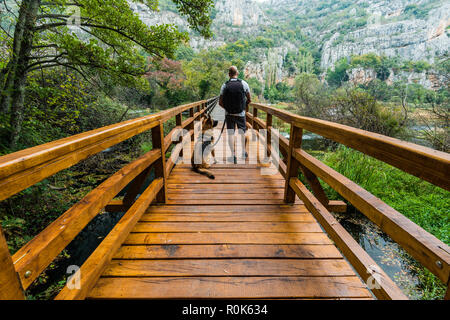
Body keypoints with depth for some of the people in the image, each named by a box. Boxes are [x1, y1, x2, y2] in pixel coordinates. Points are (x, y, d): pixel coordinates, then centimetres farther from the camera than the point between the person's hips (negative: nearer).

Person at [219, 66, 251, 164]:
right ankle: (244, 152, 29)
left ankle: (233, 155, 2)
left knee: (231, 134, 5)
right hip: (241, 113, 1)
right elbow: (249, 100, 2)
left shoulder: (225, 85, -5)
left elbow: (220, 102, -3)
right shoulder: (244, 84, -5)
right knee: (242, 133, 17)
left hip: (229, 114, 0)